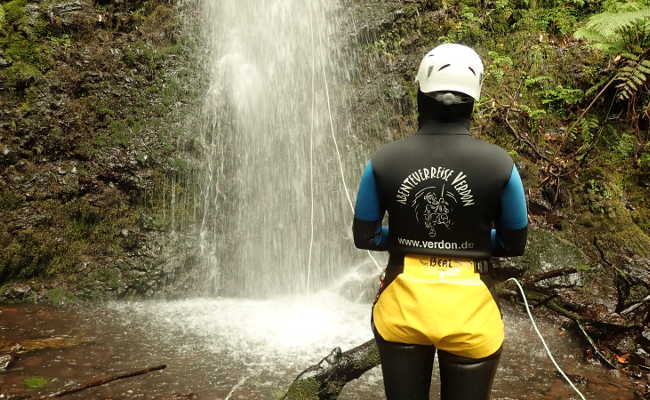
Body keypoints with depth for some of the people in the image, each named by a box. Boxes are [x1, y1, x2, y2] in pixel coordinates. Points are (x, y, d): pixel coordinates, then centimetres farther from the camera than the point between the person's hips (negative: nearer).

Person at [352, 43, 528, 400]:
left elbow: (364, 237, -1)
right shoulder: (499, 165, -12)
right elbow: (514, 245, 0)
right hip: (469, 311, 0)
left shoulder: (384, 161, -11)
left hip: (401, 307, 1)